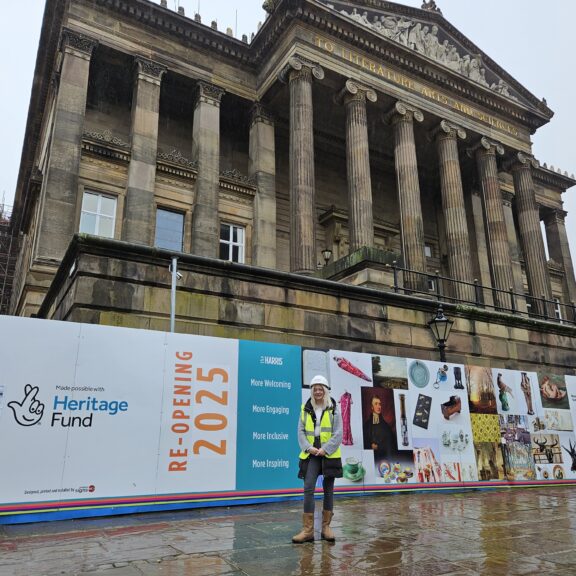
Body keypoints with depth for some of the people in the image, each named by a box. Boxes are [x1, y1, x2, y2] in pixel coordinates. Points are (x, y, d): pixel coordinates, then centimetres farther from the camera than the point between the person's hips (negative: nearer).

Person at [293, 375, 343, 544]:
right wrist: (308, 447, -10)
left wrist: (325, 449, -14)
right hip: (311, 455, 1)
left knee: (328, 490, 8)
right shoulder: (305, 409, 5)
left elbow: (338, 434, -4)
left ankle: (326, 527, 20)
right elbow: (301, 431, 5)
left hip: (329, 455, -1)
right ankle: (307, 529, -3)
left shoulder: (333, 409, 0)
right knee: (308, 489, -8)